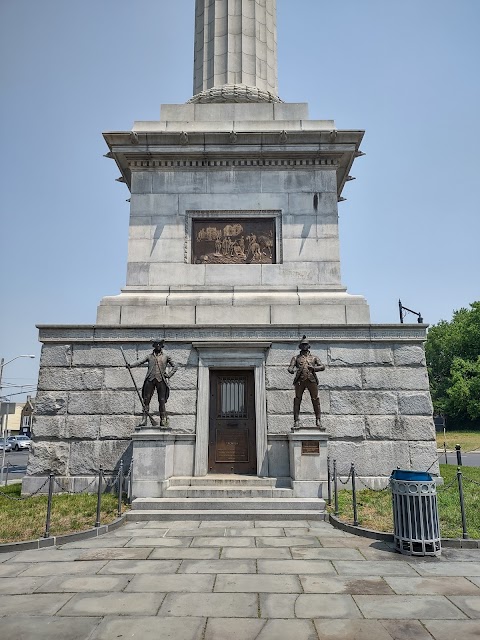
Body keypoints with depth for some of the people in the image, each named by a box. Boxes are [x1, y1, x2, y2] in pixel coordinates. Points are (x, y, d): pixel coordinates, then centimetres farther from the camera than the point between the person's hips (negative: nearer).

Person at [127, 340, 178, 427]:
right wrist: (130, 366, -14)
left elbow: (175, 366, 17)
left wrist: (169, 375, 4)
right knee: (146, 399, -2)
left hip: (161, 380, -1)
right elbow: (140, 362, 2)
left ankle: (163, 420, 3)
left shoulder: (166, 356, 14)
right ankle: (144, 419, 1)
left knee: (162, 401, -2)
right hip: (150, 379, 1)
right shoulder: (149, 356, 15)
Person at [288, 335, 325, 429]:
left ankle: (318, 420, 1)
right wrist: (293, 370, -16)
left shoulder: (314, 357, 21)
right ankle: (296, 421, -2)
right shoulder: (296, 358, 20)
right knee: (297, 400, -5)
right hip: (300, 380, 0)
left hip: (312, 380, 0)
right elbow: (290, 368, 8)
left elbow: (322, 367, 11)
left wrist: (314, 368, -8)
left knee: (315, 400, -5)